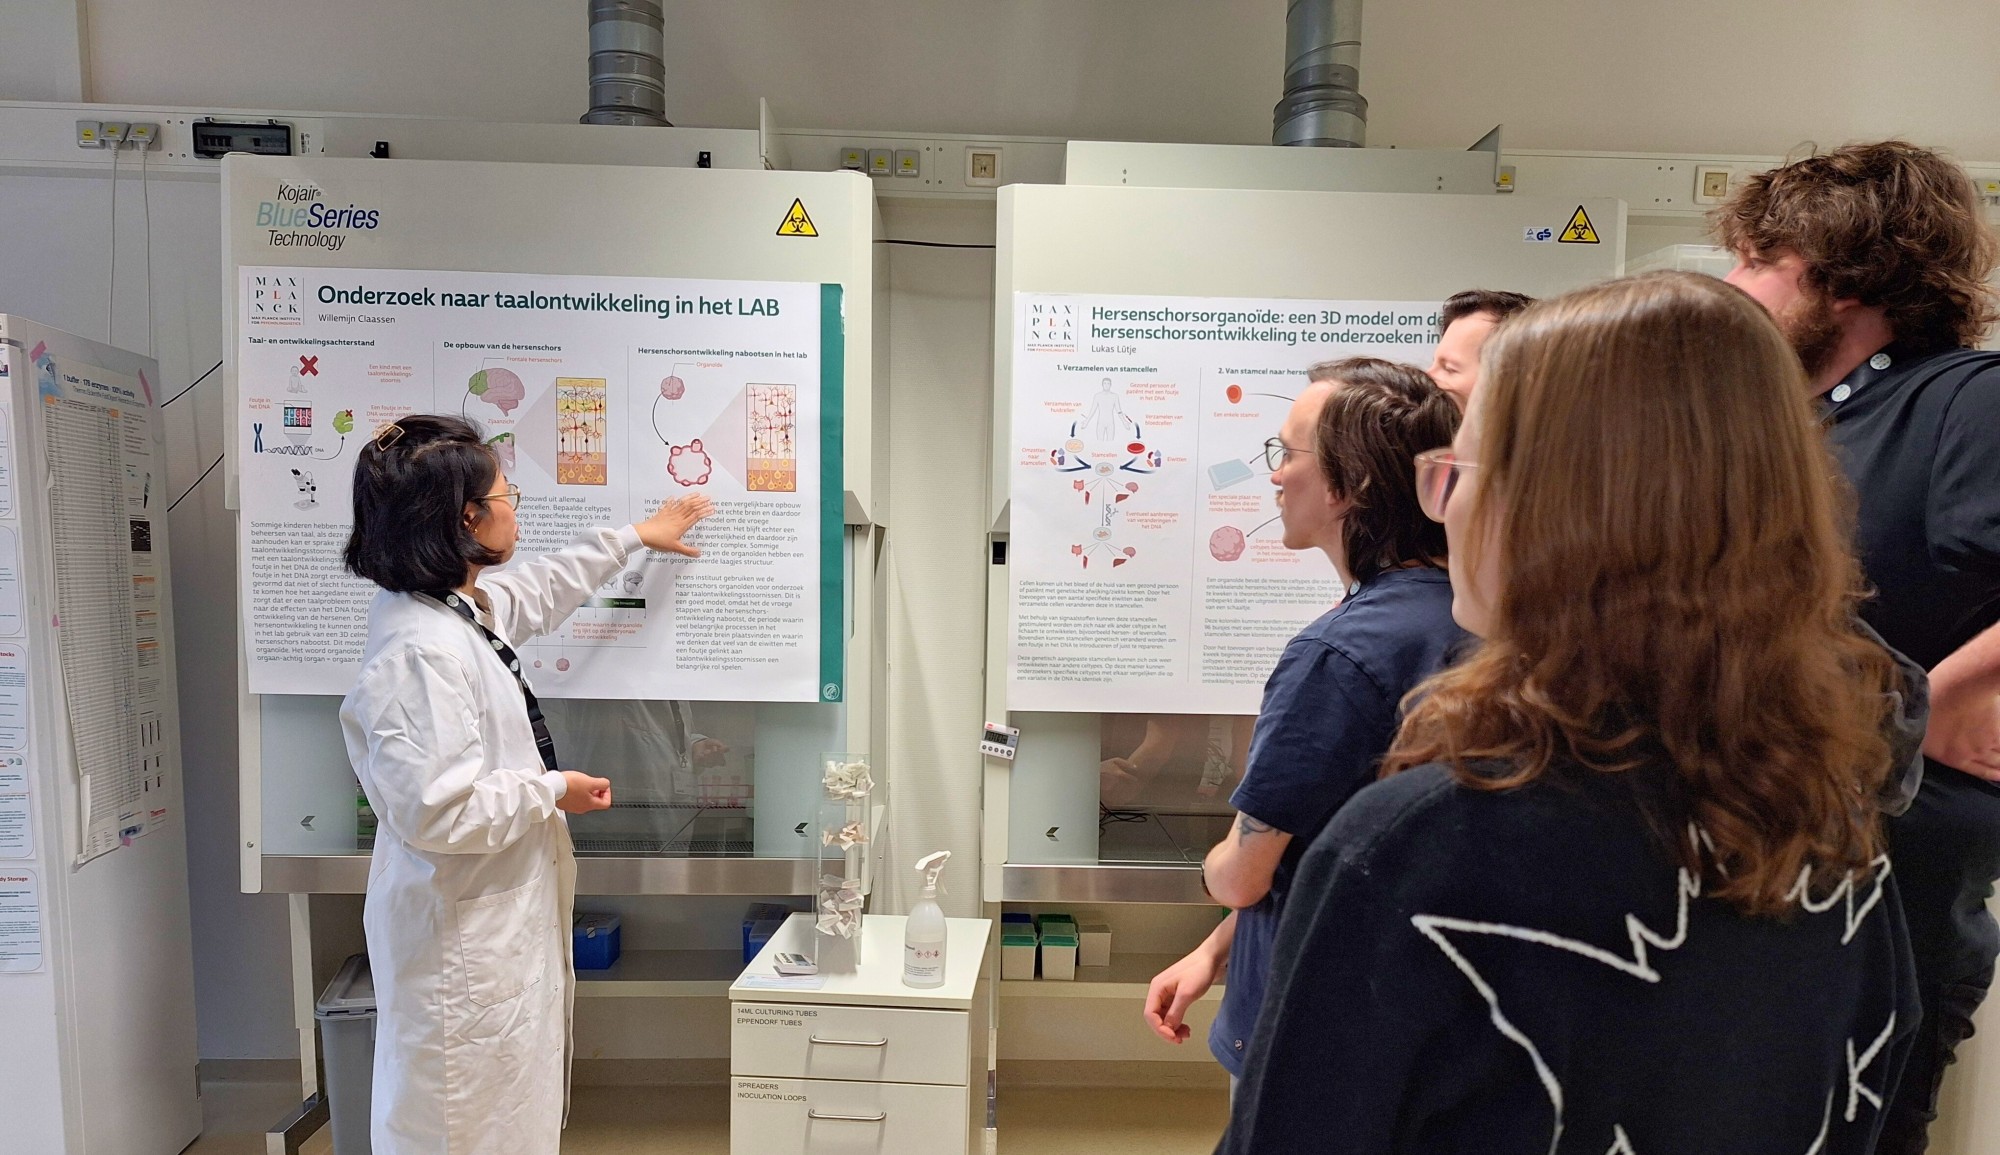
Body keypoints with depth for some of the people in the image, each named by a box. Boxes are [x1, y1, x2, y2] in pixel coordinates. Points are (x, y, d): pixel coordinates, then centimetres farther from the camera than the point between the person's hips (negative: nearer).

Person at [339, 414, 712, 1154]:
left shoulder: (461, 606, 3)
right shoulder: (421, 650, -27)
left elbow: (538, 591, 24)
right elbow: (436, 810, -30)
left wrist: (634, 537, 33)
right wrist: (554, 791, -15)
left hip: (500, 925, 10)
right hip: (462, 940, -10)